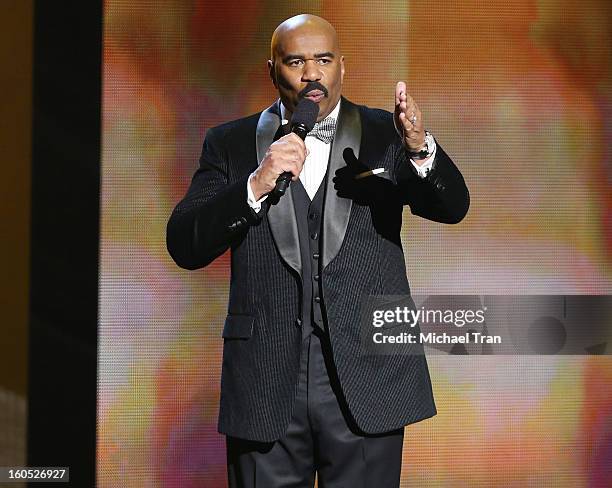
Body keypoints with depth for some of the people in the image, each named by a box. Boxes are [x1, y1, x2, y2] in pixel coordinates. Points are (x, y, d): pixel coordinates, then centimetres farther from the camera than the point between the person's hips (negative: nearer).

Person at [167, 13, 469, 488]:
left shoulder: (384, 134, 6)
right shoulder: (231, 143, 6)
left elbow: (452, 207, -7)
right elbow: (184, 246, -3)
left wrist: (420, 147, -27)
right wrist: (256, 186, -18)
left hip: (367, 381, 0)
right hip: (266, 385, 0)